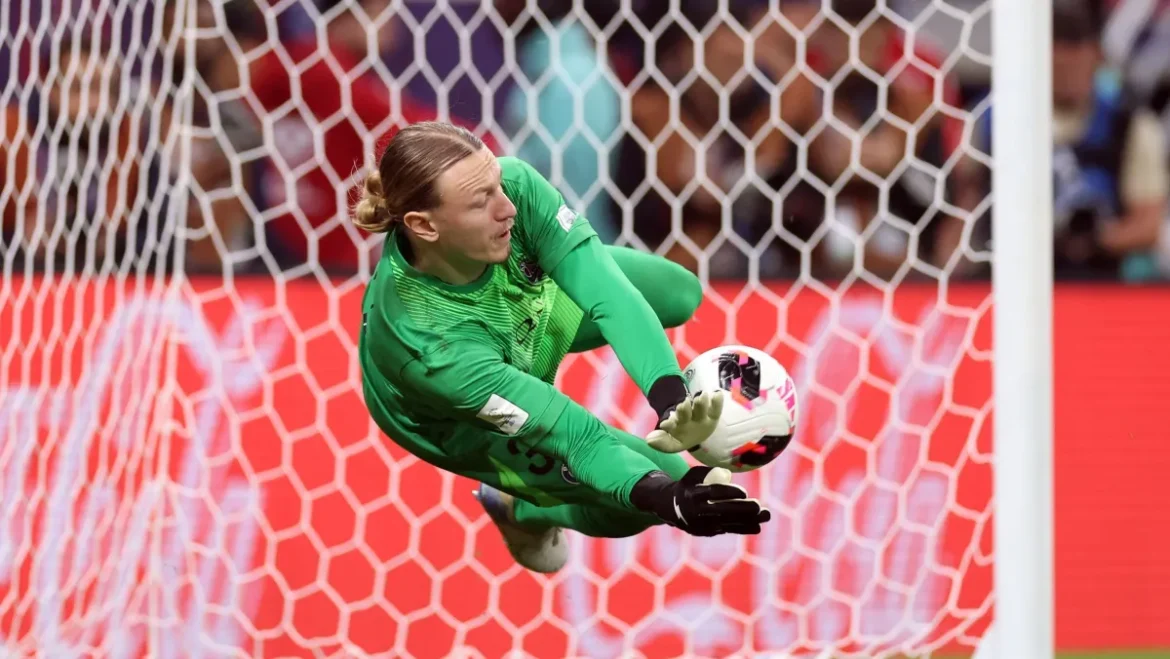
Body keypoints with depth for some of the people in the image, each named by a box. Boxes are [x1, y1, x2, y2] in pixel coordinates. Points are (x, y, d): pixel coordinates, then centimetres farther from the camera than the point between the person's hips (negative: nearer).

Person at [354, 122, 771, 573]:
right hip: (460, 424, -5)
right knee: (654, 484, -4)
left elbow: (609, 295, -39)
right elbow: (573, 434, -42)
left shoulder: (513, 184, -38)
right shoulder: (430, 345, -47)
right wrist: (663, 495, -57)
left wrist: (670, 398, -54)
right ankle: (520, 509, 27)